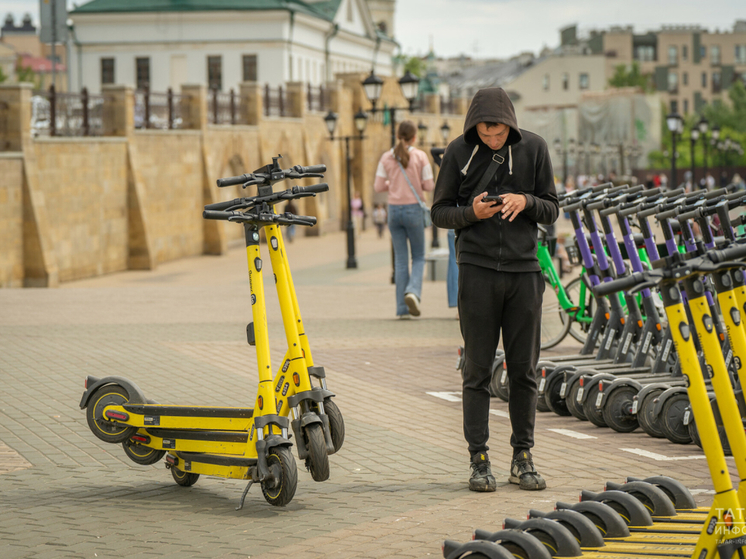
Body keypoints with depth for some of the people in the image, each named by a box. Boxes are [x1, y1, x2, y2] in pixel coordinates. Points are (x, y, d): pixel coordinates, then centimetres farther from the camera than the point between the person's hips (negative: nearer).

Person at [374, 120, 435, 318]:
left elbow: (378, 186, 0)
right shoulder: (420, 156, -7)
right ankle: (413, 291, -17)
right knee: (418, 257, 11)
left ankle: (402, 308, 4)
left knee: (400, 259, 7)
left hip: (394, 209, 2)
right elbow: (429, 185, -6)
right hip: (414, 209, -2)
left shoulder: (387, 158, 0)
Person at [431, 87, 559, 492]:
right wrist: (471, 212, -14)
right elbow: (439, 213, 6)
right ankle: (479, 459, 6)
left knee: (524, 369, 5)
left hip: (524, 269, 1)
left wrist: (527, 202, -12)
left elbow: (552, 210, 9)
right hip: (477, 269, -1)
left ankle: (523, 456, 15)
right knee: (478, 371, 0)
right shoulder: (459, 152, 0)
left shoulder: (533, 148, 3)